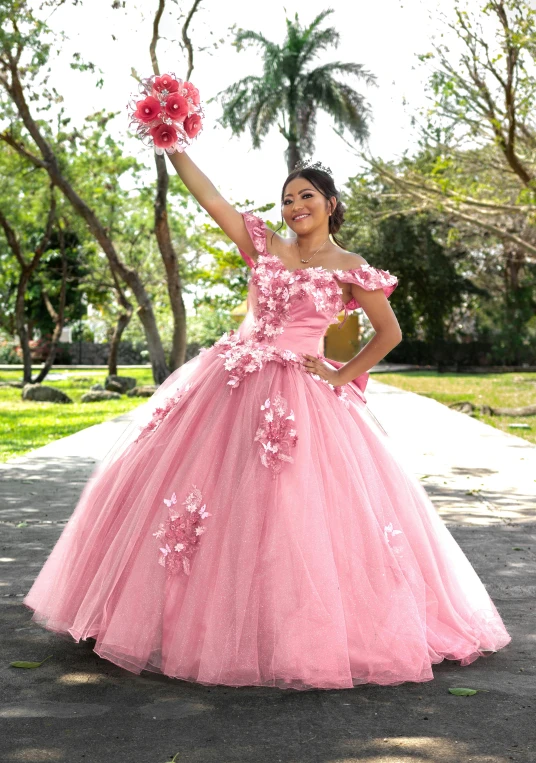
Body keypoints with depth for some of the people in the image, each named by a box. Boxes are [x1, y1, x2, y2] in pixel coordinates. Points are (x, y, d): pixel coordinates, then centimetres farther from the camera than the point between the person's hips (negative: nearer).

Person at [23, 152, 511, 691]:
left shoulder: (350, 269, 0)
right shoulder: (265, 247, 9)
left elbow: (389, 333, 5)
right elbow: (211, 200, 8)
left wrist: (343, 376, 0)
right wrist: (175, 150, 5)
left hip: (300, 397, -4)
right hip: (231, 384, 4)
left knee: (296, 512, -7)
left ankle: (303, 637, 9)